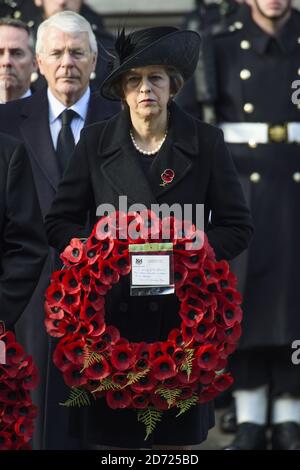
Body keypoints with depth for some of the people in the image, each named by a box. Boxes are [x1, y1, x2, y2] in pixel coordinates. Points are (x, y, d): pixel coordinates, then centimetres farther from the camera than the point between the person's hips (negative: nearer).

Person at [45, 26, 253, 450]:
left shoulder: (205, 142, 0)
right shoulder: (96, 141, 2)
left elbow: (237, 227, 3)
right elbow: (60, 223, 7)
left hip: (182, 309, 0)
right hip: (114, 311, 1)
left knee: (176, 438, 5)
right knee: (116, 435, 3)